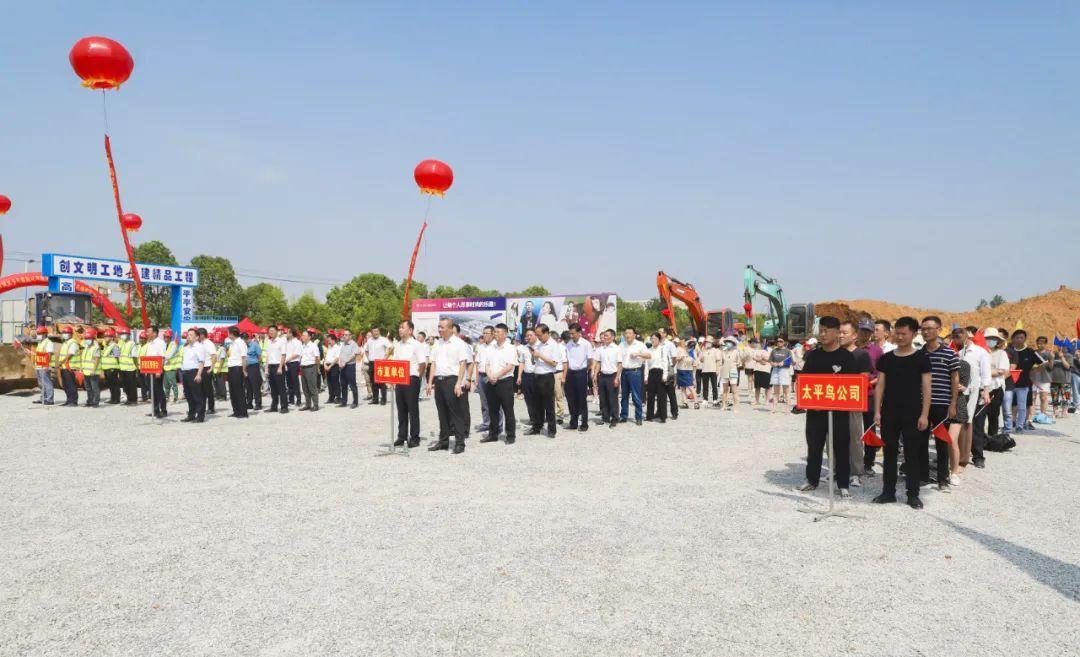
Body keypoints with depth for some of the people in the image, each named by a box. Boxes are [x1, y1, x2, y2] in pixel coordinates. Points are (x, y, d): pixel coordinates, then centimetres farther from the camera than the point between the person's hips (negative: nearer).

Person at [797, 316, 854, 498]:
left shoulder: (846, 356, -4)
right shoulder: (813, 355, 7)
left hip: (838, 409, -3)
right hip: (814, 408, 3)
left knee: (841, 447, 3)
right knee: (814, 445, 11)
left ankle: (843, 484, 13)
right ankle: (812, 479, 24)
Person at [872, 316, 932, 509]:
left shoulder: (921, 358, 0)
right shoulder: (886, 358, 7)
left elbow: (926, 388, -2)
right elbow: (880, 386, 8)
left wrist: (924, 415, -8)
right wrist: (877, 411, 0)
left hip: (912, 413, -3)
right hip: (889, 412, 3)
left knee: (912, 454, 2)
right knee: (889, 453, 8)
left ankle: (913, 494, 12)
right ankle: (888, 492, 17)